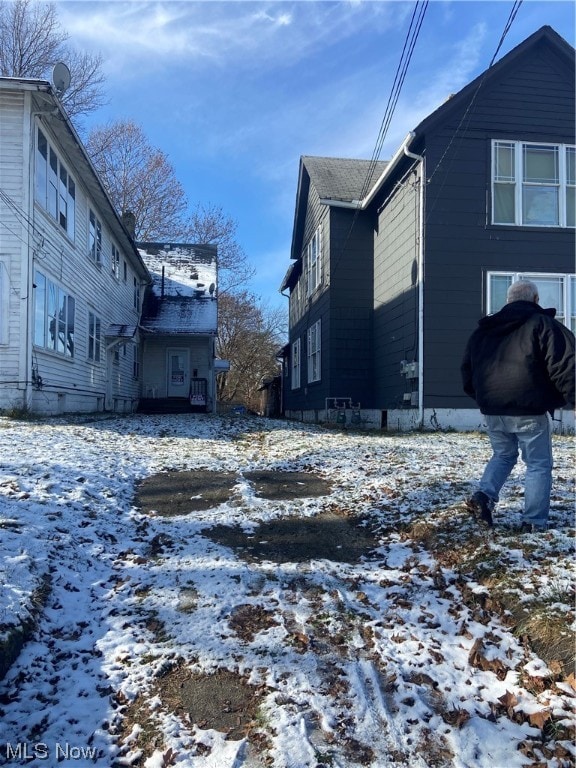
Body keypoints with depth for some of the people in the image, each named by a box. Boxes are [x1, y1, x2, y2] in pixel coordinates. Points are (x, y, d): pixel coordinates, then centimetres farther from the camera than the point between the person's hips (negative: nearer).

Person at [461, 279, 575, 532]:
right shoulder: (543, 324, -4)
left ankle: (484, 495, 3)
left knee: (503, 455, 23)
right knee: (538, 465, 8)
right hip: (530, 410, -5)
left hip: (493, 410, 5)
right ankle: (534, 522, 9)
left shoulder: (483, 330, 14)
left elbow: (467, 369, 20)